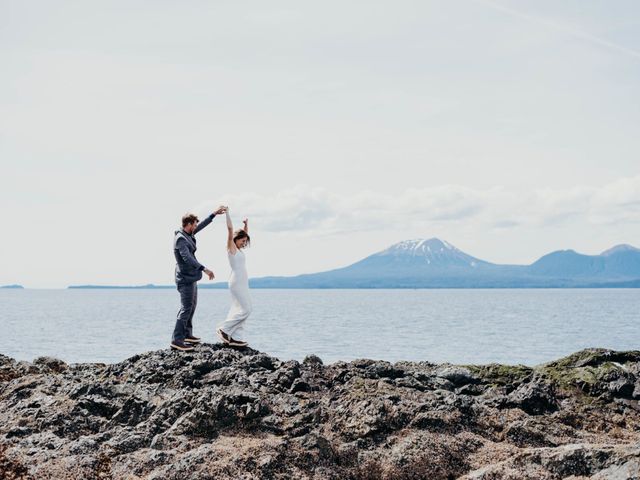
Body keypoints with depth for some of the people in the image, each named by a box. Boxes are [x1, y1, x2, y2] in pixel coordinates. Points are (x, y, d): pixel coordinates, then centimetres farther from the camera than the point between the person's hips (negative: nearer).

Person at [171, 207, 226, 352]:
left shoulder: (188, 235, 11)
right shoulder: (180, 239, -18)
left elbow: (201, 225, 26)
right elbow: (187, 258, -28)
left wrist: (214, 214, 27)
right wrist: (204, 269, -32)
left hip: (191, 278, 10)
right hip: (186, 279, -10)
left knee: (192, 306, 17)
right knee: (186, 309, -12)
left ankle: (187, 334, 25)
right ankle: (177, 340, -14)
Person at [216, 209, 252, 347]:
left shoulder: (238, 250, 15)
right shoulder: (231, 247, -7)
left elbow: (245, 234, 32)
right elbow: (230, 229, -16)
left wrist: (246, 224, 24)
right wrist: (227, 213, -16)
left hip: (242, 282, 9)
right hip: (237, 282, -9)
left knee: (239, 310, 6)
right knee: (246, 309, -11)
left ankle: (235, 338, 4)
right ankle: (224, 329, -5)